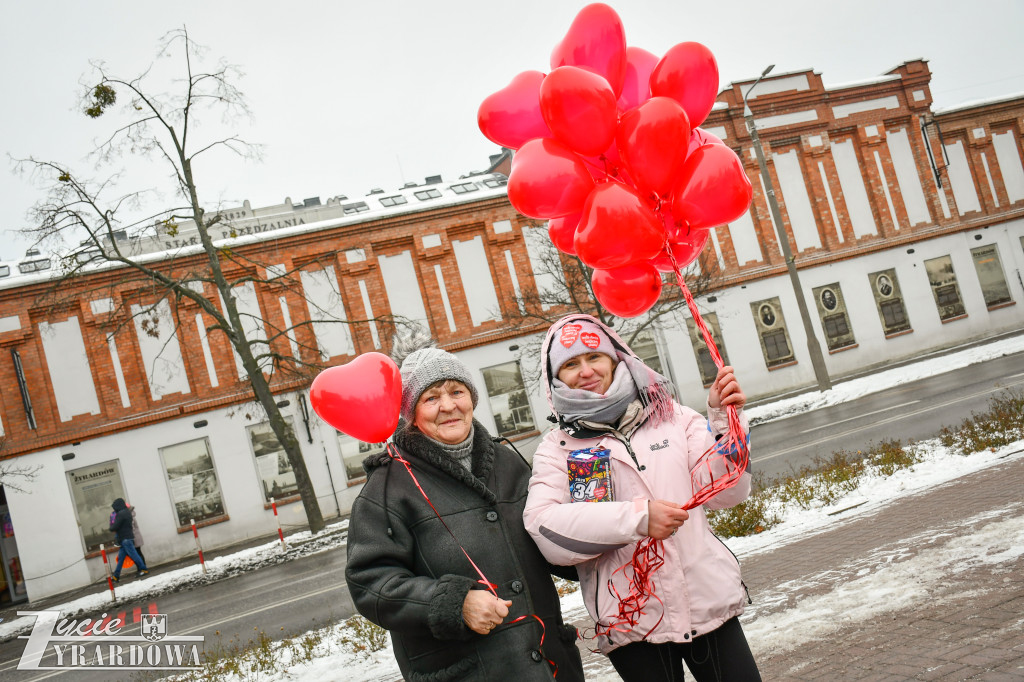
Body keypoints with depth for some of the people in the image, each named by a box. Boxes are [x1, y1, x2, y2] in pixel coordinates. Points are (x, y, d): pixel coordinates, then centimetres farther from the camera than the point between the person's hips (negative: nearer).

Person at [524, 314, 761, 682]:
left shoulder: (670, 416, 6)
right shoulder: (557, 448, 0)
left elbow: (726, 492, 0)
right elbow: (543, 527, -16)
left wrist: (724, 420, -14)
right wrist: (637, 518, -23)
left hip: (709, 604, 2)